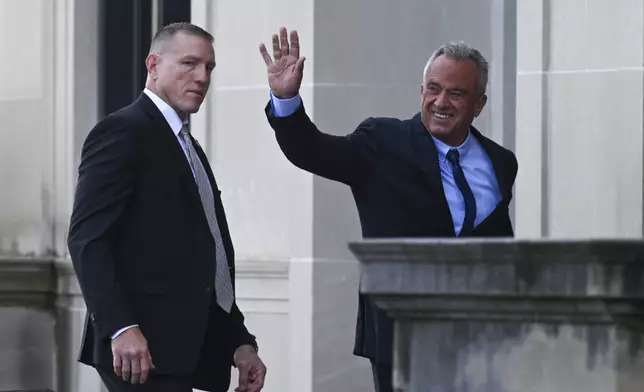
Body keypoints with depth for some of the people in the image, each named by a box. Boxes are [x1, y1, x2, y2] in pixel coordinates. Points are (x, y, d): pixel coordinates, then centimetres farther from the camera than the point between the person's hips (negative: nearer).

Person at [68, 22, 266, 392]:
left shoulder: (190, 148, 24)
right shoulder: (123, 131, -4)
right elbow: (86, 238, -14)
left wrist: (240, 341, 13)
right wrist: (120, 327, -23)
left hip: (185, 349, 9)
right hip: (142, 347, -9)